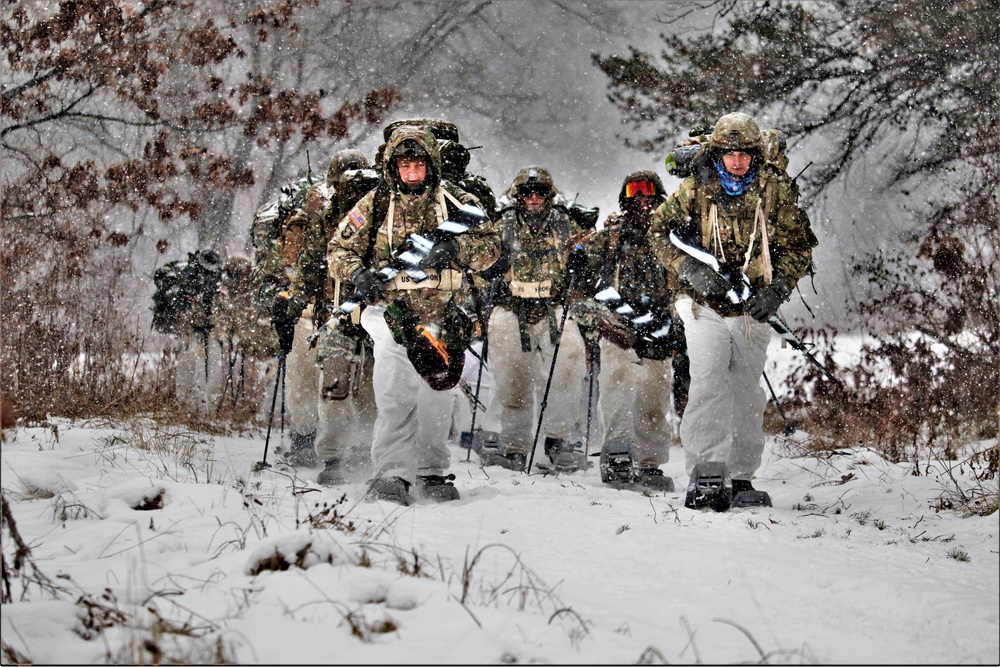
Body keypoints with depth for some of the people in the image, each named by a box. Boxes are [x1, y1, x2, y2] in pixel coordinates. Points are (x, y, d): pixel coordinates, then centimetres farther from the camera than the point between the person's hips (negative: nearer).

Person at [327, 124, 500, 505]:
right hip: (394, 313, -1)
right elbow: (339, 249, 11)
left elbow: (490, 247, 1)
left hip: (443, 316, 1)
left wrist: (453, 249, -18)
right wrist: (358, 274, -10)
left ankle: (431, 474, 17)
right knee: (394, 398, -13)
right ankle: (391, 474, -11)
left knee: (437, 397, 5)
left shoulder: (455, 202, 5)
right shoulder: (375, 205, 6)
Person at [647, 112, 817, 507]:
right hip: (705, 307, -2)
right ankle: (704, 473, -19)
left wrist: (778, 289, -8)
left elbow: (798, 247, 7)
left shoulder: (775, 192, 1)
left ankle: (741, 478, 18)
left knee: (747, 394, 9)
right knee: (709, 382, -18)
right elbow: (661, 231, 2)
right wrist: (691, 270, -13)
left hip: (753, 310, 2)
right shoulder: (696, 189, -2)